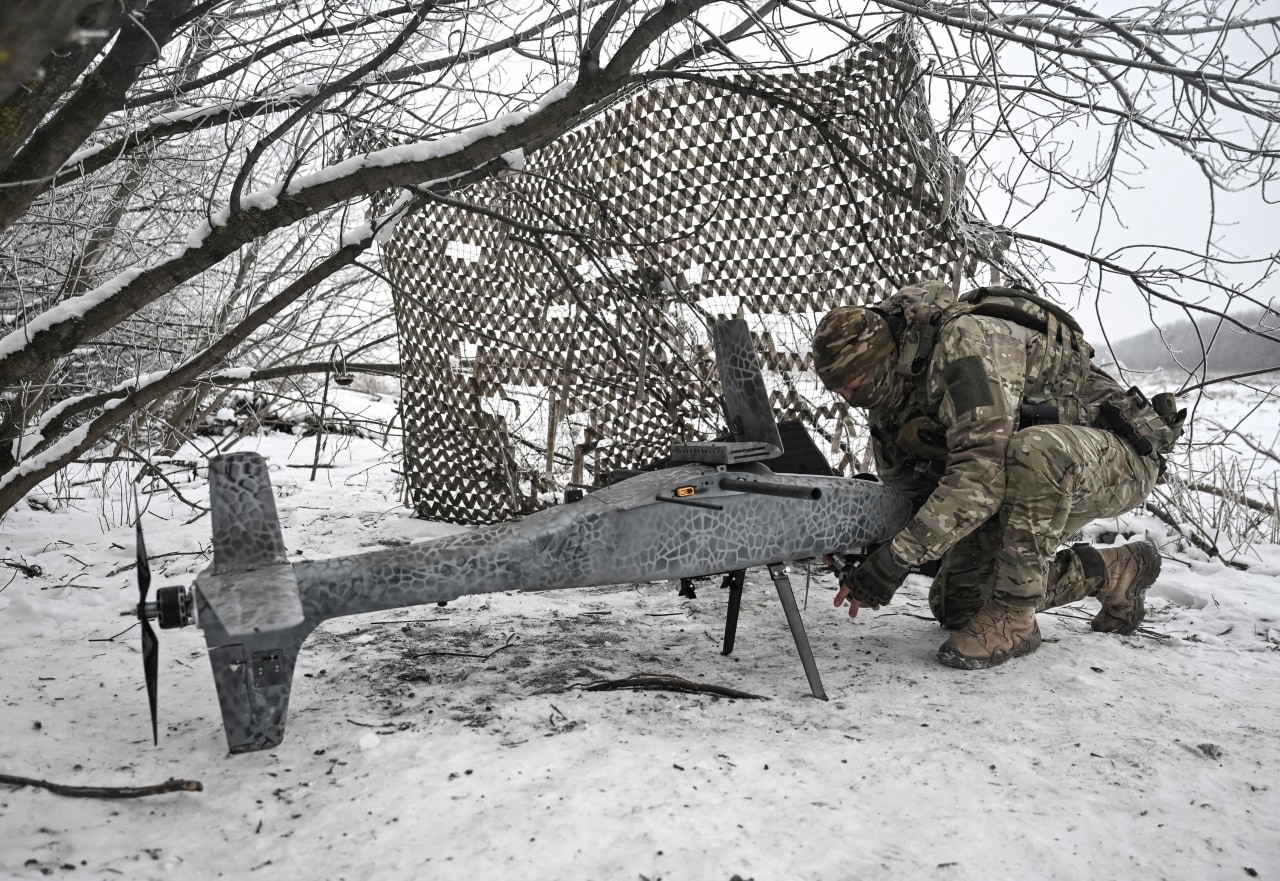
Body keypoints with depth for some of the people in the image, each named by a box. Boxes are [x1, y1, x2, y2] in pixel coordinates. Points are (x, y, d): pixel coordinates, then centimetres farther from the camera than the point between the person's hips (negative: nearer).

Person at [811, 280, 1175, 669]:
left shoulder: (966, 340, -29)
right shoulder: (891, 401, -1)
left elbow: (982, 475, -37)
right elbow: (917, 496, 6)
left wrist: (895, 558, -37)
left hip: (1119, 457, -8)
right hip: (1045, 480, 9)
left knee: (1034, 451, -42)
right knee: (954, 605, 5)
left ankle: (1013, 619, -22)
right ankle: (1115, 572, 21)